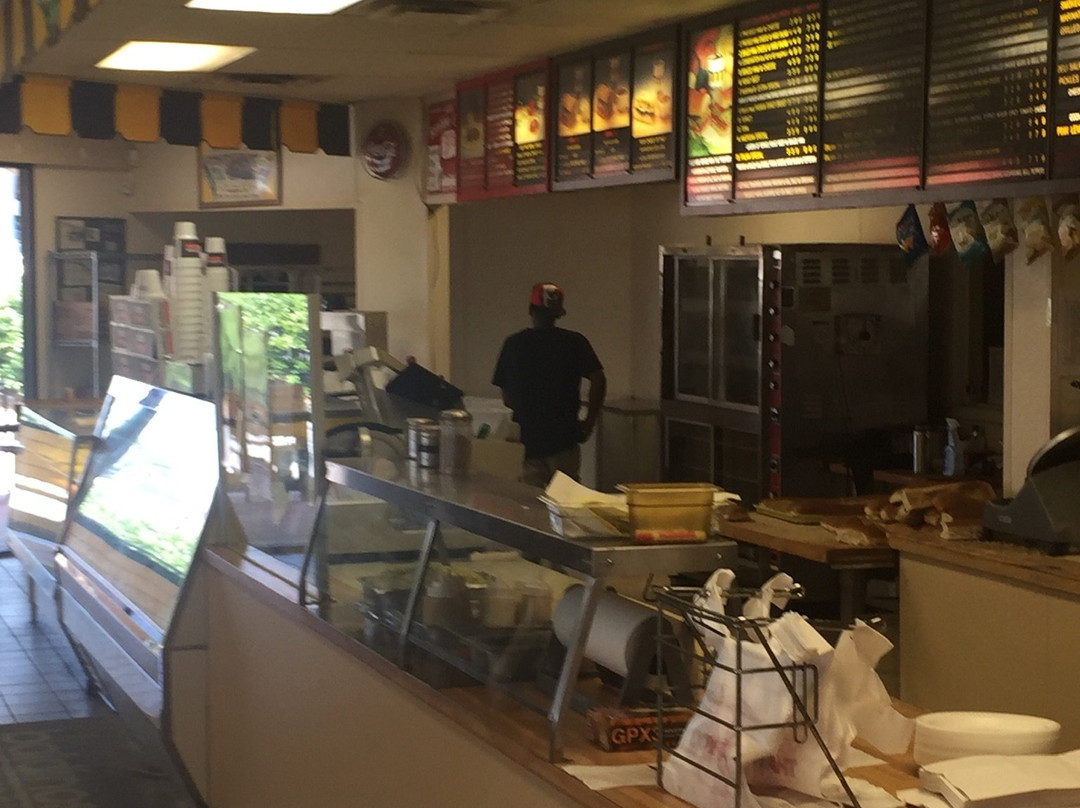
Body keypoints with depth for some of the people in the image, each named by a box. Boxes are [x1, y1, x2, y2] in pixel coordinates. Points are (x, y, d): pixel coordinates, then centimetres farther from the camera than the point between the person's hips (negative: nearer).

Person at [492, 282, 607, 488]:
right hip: (564, 439, -1)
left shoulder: (513, 344, 0)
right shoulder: (574, 342, -4)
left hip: (526, 439, 1)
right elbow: (598, 380, -12)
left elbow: (507, 398, 3)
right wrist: (589, 421, -2)